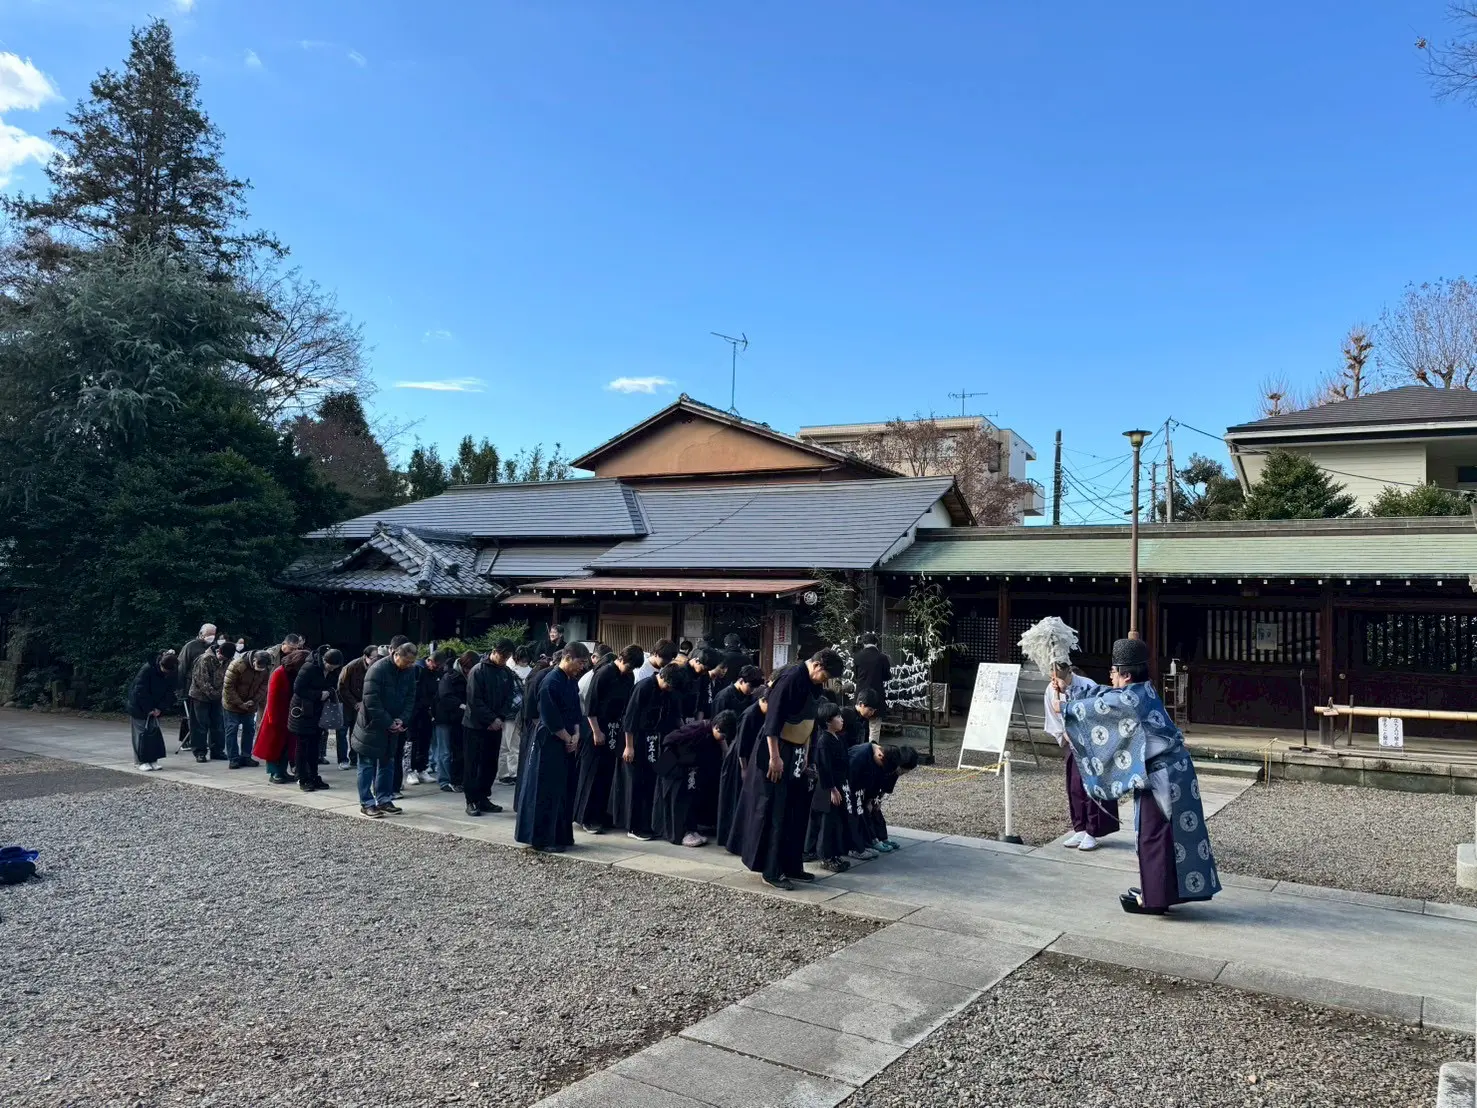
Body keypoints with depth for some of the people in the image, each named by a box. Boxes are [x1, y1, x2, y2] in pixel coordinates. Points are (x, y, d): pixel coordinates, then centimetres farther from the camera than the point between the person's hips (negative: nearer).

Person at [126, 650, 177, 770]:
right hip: (139, 704, -5)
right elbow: (140, 691, -21)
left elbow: (170, 693, -6)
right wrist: (148, 709, -17)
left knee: (154, 730, 4)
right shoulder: (148, 669, -27)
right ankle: (141, 761, 3)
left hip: (155, 707, 5)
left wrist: (160, 708, -14)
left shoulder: (173, 674, -13)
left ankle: (153, 759, 10)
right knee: (141, 731, -3)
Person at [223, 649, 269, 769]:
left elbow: (263, 686, -5)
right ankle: (233, 759, 4)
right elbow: (228, 687, -22)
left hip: (250, 705, 5)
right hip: (233, 704, -5)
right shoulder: (237, 665, -26)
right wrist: (240, 704, -22)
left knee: (249, 730, 8)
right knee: (232, 730, -2)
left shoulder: (265, 669, -12)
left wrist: (254, 701, -20)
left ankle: (246, 757, 17)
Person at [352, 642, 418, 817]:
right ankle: (366, 803, 7)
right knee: (368, 765, 1)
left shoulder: (409, 672, -1)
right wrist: (389, 723, -20)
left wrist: (401, 719, -11)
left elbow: (410, 698, 5)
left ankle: (384, 800, 20)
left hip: (393, 726, 7)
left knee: (387, 764, 12)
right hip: (372, 725, -6)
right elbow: (371, 700, -22)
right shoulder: (378, 669, -21)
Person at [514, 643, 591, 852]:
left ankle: (561, 836, 20)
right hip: (549, 743, -9)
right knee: (547, 791, -3)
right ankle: (542, 840, 5)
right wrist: (568, 739, -10)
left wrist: (576, 735, 1)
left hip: (567, 743, 9)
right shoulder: (551, 682, -18)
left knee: (565, 790, 12)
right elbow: (551, 719, -19)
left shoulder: (572, 682, 9)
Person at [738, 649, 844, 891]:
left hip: (796, 753, 9)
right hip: (778, 752, -9)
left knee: (796, 810, 12)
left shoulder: (809, 682, 9)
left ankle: (792, 866, 20)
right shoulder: (790, 678, -20)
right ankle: (772, 871, 3)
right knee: (776, 812, -4)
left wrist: (804, 754, 21)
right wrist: (774, 757, -25)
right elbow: (773, 718, -24)